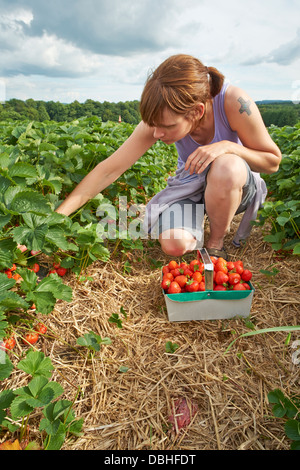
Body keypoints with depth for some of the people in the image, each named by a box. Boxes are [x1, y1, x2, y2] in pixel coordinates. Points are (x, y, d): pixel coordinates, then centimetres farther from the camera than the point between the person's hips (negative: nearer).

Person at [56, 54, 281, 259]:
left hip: (234, 185, -1)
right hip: (190, 184, 2)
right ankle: (201, 214, 12)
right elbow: (109, 169, -22)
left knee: (227, 166, -38)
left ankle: (216, 242, -10)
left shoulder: (234, 103, -29)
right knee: (174, 245, -26)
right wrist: (57, 217, -27)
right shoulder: (161, 117, -23)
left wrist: (227, 146, -35)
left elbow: (273, 162, -16)